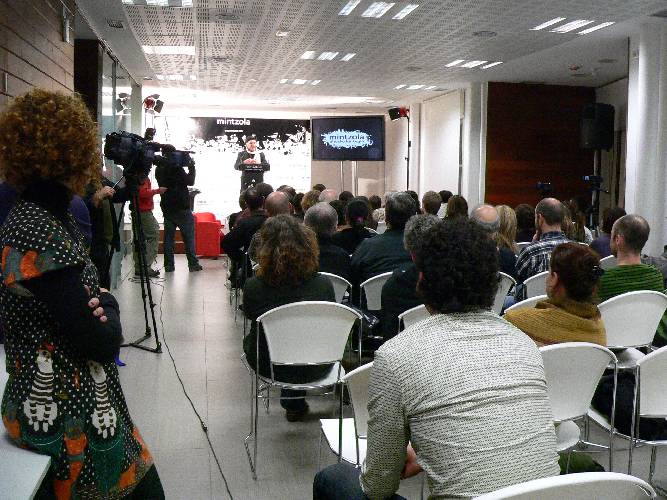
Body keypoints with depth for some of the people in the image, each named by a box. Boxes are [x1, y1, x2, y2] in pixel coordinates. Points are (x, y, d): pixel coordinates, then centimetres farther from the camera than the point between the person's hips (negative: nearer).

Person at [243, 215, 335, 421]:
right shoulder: (323, 285, -20)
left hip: (270, 366, 0)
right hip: (313, 368, 1)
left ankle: (293, 403, 41)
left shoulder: (253, 287, -23)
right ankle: (295, 402, 47)